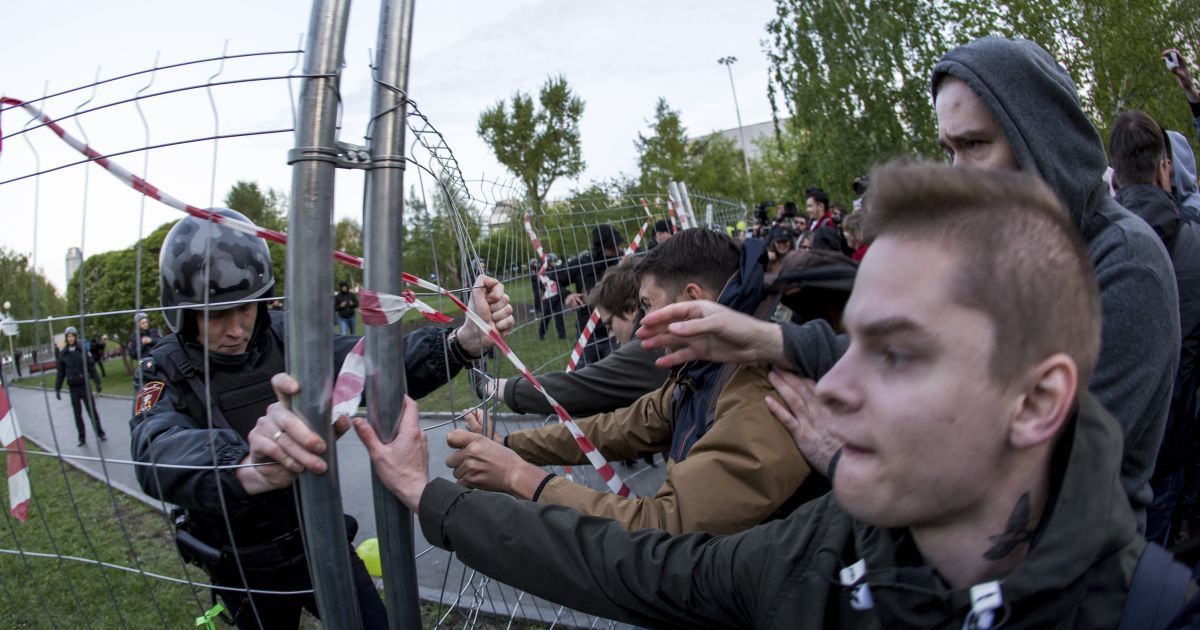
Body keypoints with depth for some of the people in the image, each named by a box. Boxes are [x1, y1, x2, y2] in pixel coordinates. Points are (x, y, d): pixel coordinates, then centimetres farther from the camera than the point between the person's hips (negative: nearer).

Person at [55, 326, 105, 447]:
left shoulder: (82, 350, -4)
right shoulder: (63, 353, 1)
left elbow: (91, 367, -3)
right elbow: (60, 373, 5)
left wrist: (97, 382, -6)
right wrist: (57, 388, 5)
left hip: (84, 385, -2)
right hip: (73, 387, 2)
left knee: (92, 410, 3)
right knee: (77, 414, 6)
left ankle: (100, 433, 13)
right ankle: (82, 438, 14)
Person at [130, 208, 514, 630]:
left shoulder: (287, 338, -11)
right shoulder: (167, 373, -18)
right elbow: (159, 454, -39)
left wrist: (464, 341, -44)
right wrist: (249, 470, -63)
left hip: (318, 542, 1)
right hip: (244, 572, -1)